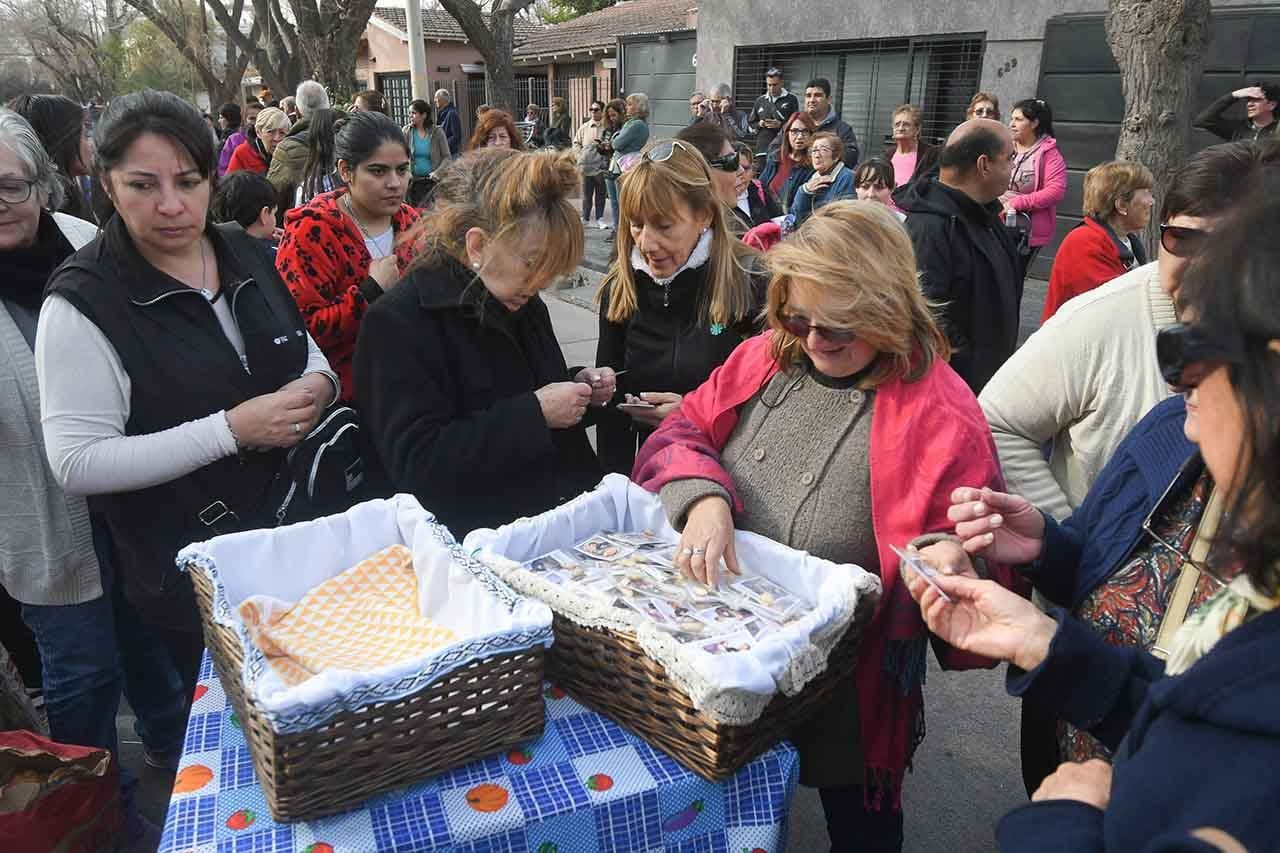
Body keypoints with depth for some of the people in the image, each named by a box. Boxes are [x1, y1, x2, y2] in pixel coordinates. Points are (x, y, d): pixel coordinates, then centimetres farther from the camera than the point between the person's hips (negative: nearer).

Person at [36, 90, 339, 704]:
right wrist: (231, 430, -24)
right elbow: (76, 463, -18)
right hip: (193, 579, -5)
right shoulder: (85, 302, -15)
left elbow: (307, 351, 16)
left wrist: (317, 383, -8)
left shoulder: (250, 255, 2)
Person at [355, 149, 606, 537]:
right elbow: (415, 462, -20)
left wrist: (578, 388, 6)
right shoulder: (397, 323, -12)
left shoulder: (525, 305, 12)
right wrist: (535, 413, -21)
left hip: (571, 512, 7)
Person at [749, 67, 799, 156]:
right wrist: (759, 124, 0)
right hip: (762, 148, 3)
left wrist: (781, 125, -14)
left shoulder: (791, 99, 7)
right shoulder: (760, 101, 19)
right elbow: (751, 126, 23)